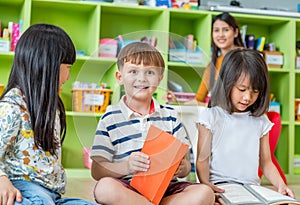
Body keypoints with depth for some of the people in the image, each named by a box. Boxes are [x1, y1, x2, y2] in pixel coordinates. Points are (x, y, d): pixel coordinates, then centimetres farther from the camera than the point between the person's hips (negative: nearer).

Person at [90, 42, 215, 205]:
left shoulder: (170, 116, 13)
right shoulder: (110, 119, 4)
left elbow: (184, 160, 13)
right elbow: (97, 170, -2)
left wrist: (183, 168, -11)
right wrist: (127, 167, -20)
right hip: (128, 188, -2)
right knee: (105, 187, -36)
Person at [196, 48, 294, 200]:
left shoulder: (260, 121, 13)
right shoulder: (211, 117, 1)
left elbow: (266, 162, 16)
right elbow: (202, 159, -1)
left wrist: (280, 185, -2)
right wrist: (205, 183, -20)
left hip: (252, 187, 3)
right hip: (219, 187, -3)